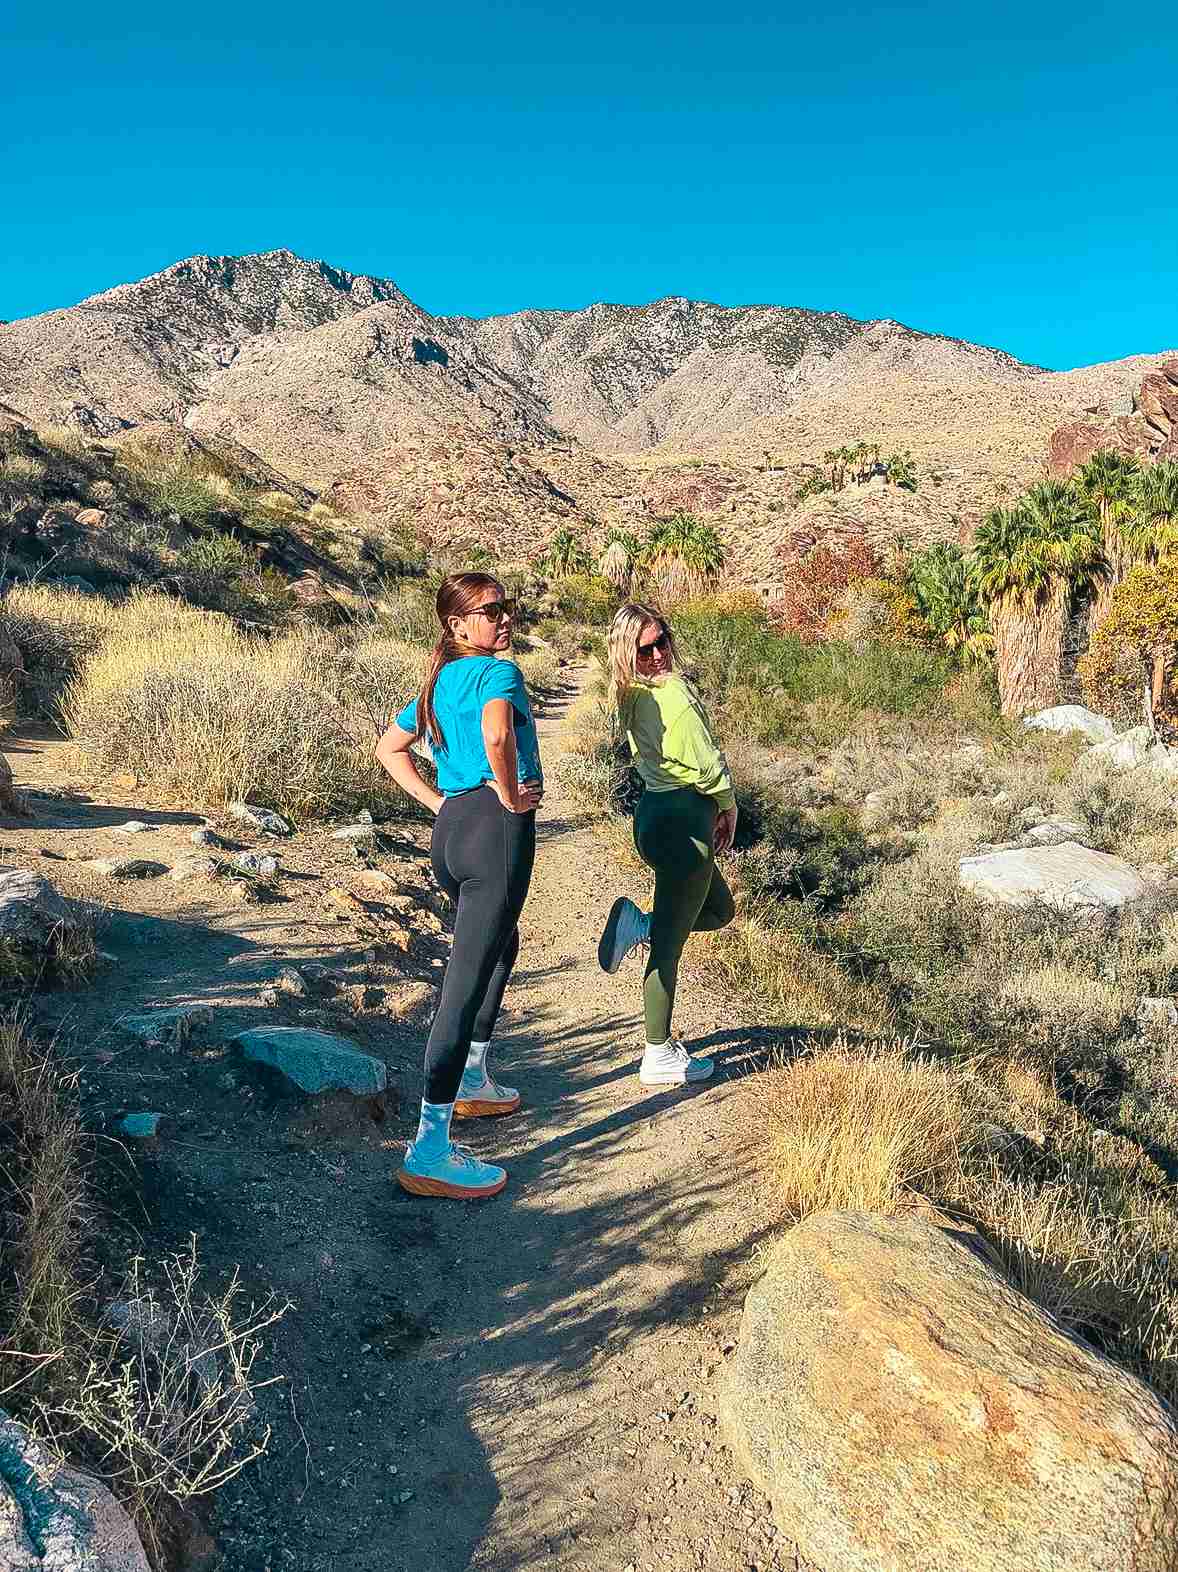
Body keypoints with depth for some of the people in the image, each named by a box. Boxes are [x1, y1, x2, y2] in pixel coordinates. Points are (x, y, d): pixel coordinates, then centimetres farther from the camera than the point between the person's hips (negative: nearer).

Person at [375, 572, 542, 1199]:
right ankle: (429, 1151, -5)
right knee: (466, 980, -8)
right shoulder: (499, 672, -8)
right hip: (497, 830, -9)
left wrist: (436, 802, 16)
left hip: (450, 831, 9)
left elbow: (389, 748, 25)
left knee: (501, 944, 30)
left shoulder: (439, 681, 18)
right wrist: (513, 797, -14)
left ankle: (472, 1081, 40)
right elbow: (496, 735, -31)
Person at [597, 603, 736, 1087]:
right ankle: (660, 1057, 14)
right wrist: (728, 806, 5)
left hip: (654, 811, 9)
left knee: (719, 910, 27)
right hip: (681, 822, -9)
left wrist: (711, 807, 15)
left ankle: (636, 923, 12)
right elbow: (705, 765, -14)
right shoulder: (672, 693, -19)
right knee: (668, 944, 2)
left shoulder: (633, 694, 8)